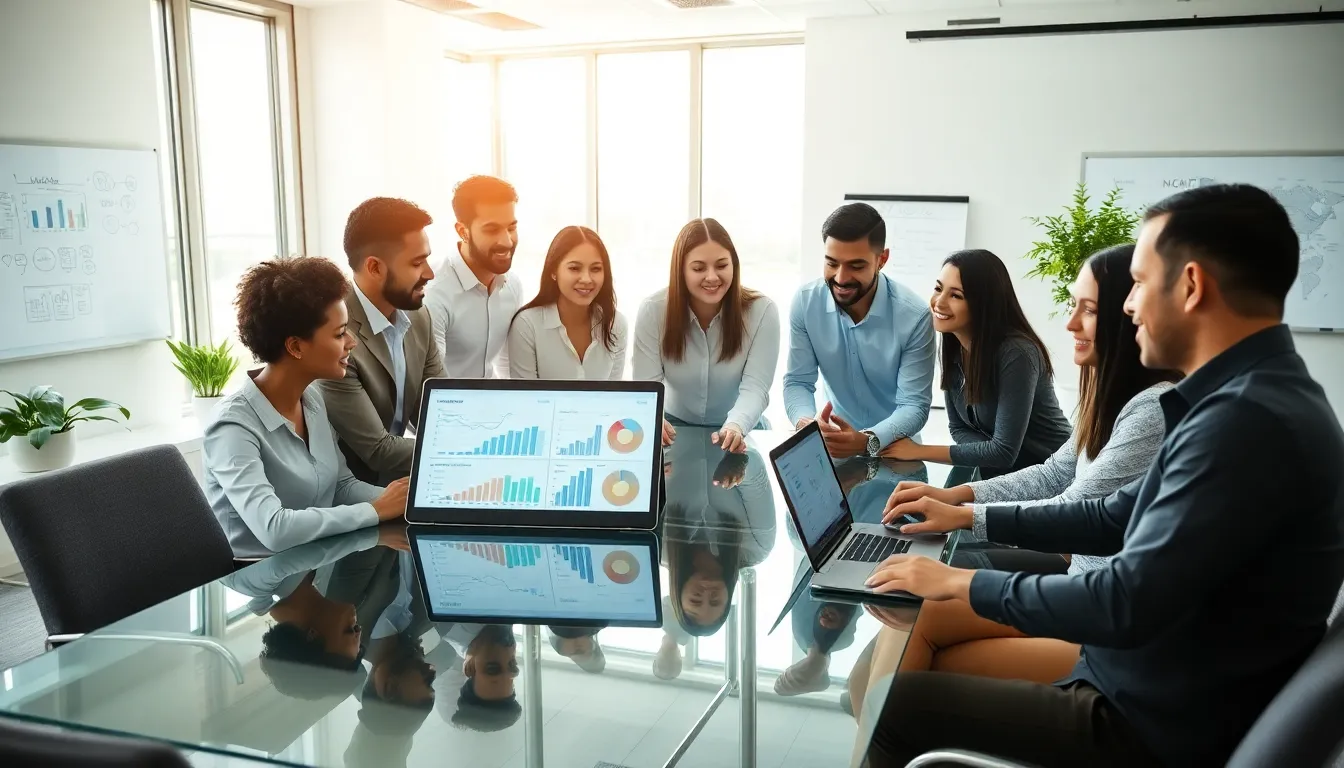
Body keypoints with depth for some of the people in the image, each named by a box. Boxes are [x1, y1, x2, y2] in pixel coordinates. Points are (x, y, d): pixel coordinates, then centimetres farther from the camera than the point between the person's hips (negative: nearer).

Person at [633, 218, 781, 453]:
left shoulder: (762, 311, -13)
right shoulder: (653, 311, -12)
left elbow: (755, 387, -19)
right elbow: (646, 385, -13)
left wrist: (736, 426, -40)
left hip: (742, 432, 0)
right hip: (675, 427, 1)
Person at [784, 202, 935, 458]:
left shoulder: (914, 317, -17)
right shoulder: (805, 303, -9)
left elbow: (914, 405, -16)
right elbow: (798, 381, -5)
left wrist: (867, 441, -35)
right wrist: (806, 423, -27)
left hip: (894, 448, 0)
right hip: (835, 445, 1)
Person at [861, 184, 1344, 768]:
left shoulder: (1248, 421, -27)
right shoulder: (1248, 397, 6)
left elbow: (1128, 605, -29)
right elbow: (1116, 518, 14)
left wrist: (964, 582, -16)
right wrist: (969, 517, 14)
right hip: (1156, 687, 9)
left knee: (898, 704, -3)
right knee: (938, 669, 17)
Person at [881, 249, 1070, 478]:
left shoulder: (1015, 353, -25)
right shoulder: (953, 347, -4)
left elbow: (1004, 452, -26)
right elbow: (959, 427, 3)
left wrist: (919, 451, -20)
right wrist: (990, 455, -19)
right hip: (998, 468, 6)